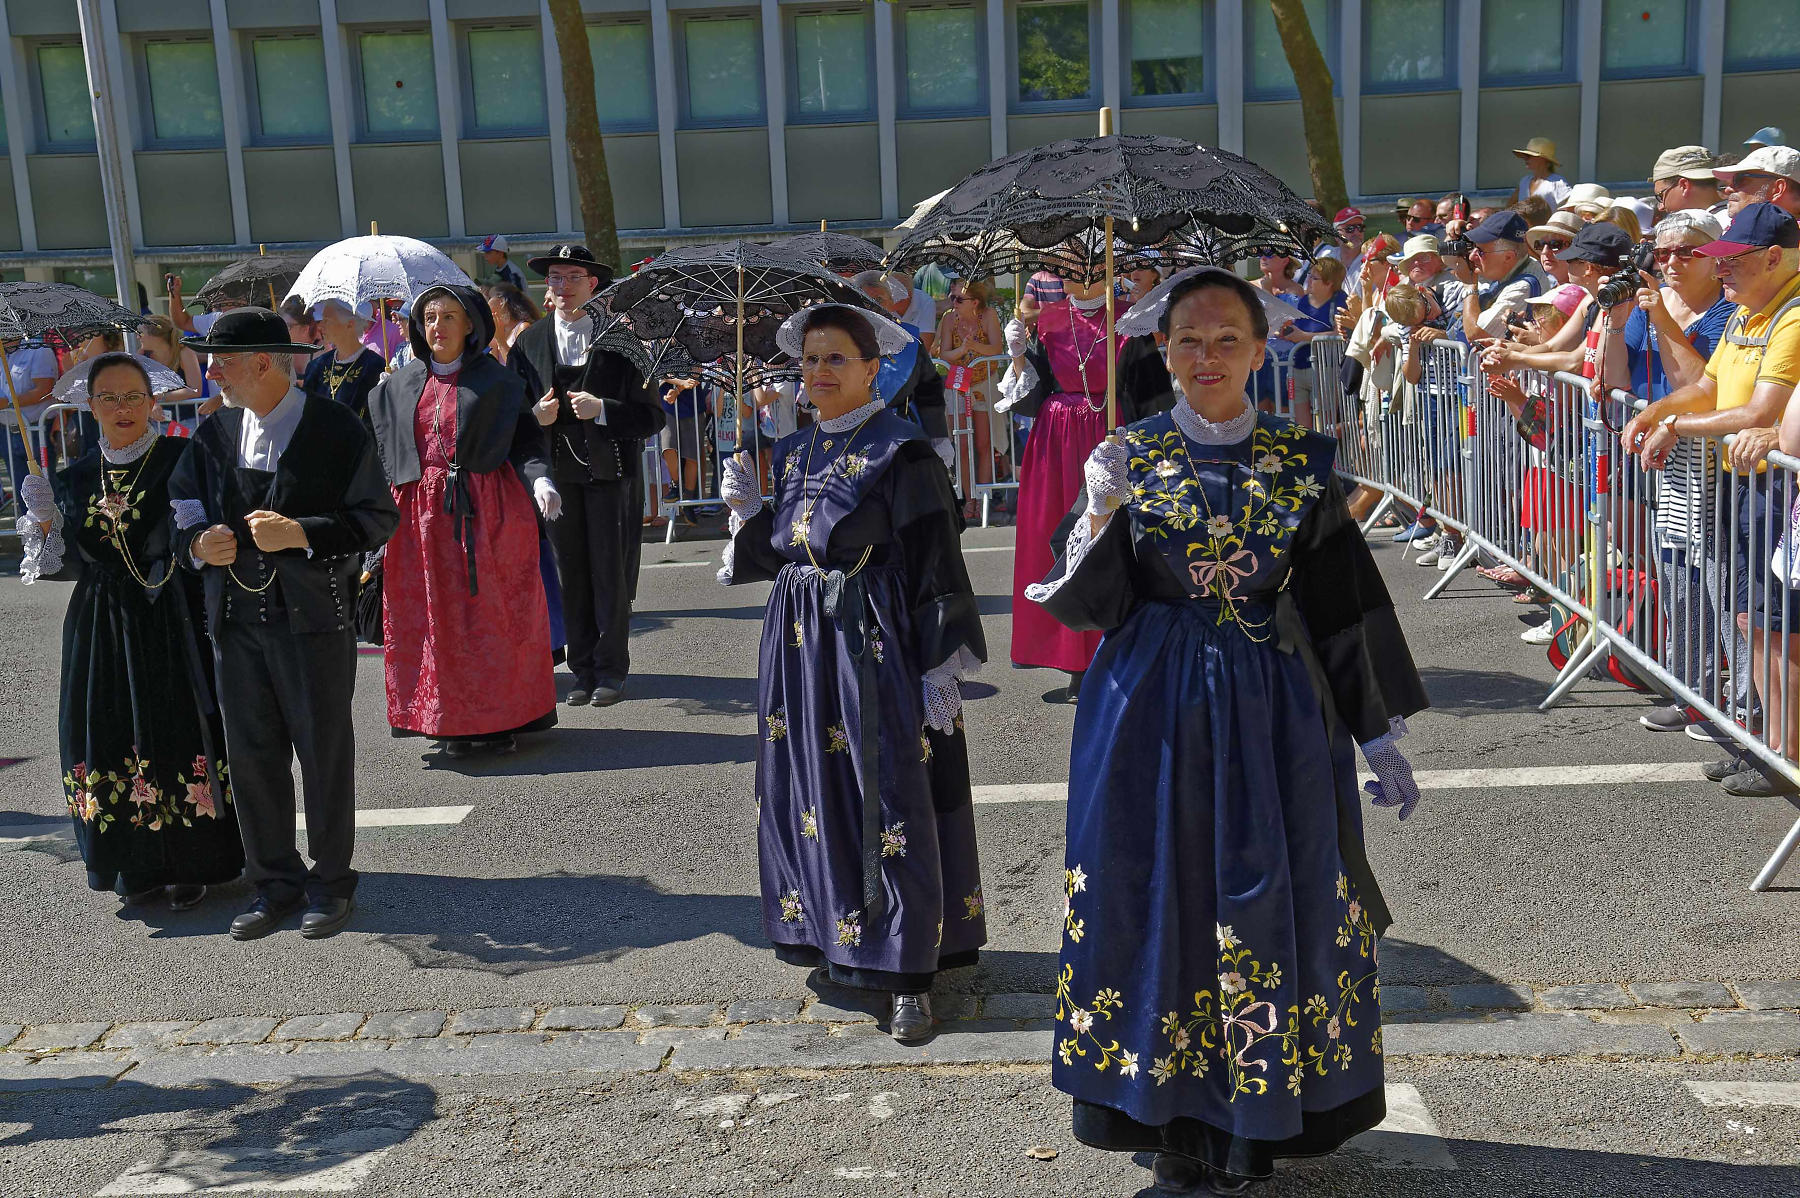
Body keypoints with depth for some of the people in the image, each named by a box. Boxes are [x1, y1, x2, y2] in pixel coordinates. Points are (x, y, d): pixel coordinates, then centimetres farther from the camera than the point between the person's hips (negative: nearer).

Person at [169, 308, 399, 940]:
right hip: (235, 620, 5)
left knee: (324, 753, 6)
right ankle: (276, 883, 25)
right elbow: (182, 508, 16)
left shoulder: (336, 429, -7)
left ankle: (331, 882, 22)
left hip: (314, 620, -5)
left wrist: (303, 534, -20)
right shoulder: (213, 432, 9)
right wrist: (198, 544, -6)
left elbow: (377, 516, -8)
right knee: (251, 756, 10)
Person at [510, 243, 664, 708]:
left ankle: (611, 670, 14)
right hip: (556, 475, 3)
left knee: (611, 573, 2)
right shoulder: (528, 343, 8)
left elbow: (652, 415, -6)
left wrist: (602, 409, -19)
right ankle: (583, 670, 17)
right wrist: (536, 416, -10)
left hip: (611, 475, -3)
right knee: (571, 574, 7)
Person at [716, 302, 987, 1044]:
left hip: (876, 648, -7)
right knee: (811, 793, 12)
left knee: (891, 802, -3)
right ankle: (832, 934, 29)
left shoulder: (900, 452, -10)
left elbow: (936, 564, -12)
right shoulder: (793, 452, 11)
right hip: (801, 644, 7)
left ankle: (909, 972, 6)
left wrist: (941, 671, -15)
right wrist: (748, 511, 0)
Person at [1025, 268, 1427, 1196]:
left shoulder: (1300, 463, 2)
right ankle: (1173, 1122, 18)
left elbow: (1344, 606, 4)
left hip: (1273, 714, 1)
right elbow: (1091, 604, -3)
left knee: (1270, 902, 4)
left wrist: (1381, 736, 2)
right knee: (1159, 900, 3)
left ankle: (1255, 1120, 22)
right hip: (1153, 715, 0)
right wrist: (1102, 516, -20)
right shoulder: (1129, 458, 2)